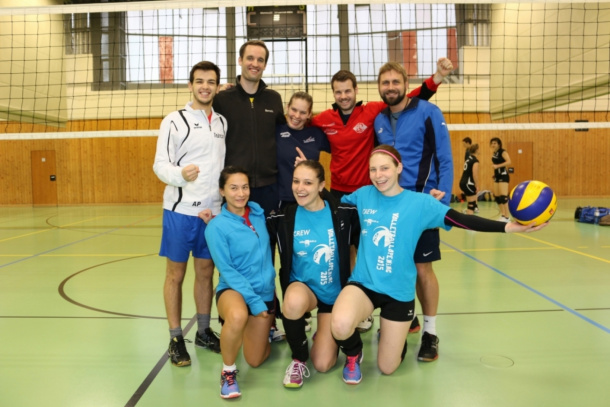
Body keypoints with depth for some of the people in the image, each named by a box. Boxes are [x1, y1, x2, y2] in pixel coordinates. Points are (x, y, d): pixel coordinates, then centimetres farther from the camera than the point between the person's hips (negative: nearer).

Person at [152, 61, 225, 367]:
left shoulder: (222, 122, 10)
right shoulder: (174, 121, -4)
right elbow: (160, 164, -9)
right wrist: (180, 174, -30)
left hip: (214, 210, 4)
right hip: (180, 210, -4)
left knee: (205, 272, 13)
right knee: (176, 274, 5)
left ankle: (204, 332, 27)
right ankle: (176, 339, 17)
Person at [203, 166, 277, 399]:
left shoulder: (258, 212, -1)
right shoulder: (217, 226, -15)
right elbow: (227, 271, -16)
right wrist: (254, 301, -20)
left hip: (265, 291, 4)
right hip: (233, 289, -4)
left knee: (255, 360, 8)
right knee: (237, 317, -40)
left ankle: (264, 329, 43)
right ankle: (228, 371, -12)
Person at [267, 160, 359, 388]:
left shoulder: (344, 214, -13)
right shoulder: (283, 218, -10)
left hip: (335, 292, 0)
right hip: (302, 286, 0)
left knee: (323, 364, -4)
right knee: (294, 300, -38)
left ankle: (332, 334, 34)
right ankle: (298, 359, -7)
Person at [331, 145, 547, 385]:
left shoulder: (419, 203, -8)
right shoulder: (363, 195, -1)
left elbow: (459, 219, -14)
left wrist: (507, 227, -23)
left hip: (398, 292, 0)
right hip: (363, 283, 1)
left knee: (387, 368, 7)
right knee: (340, 324, -33)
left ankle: (392, 333, 44)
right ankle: (353, 354, 6)